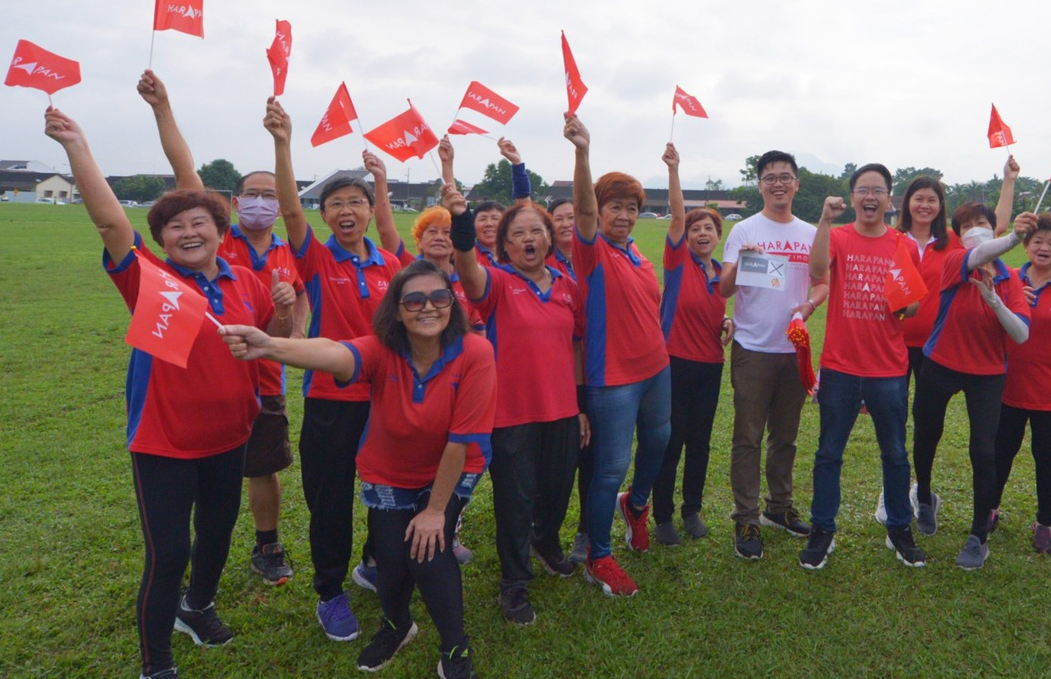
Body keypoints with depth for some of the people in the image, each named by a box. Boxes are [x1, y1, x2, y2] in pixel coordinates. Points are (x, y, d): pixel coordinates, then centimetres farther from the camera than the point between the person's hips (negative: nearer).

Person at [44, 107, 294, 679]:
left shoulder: (246, 283, 0)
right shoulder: (150, 280, -12)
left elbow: (273, 342, 10)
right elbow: (110, 220, -26)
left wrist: (284, 309, -11)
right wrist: (76, 145, -34)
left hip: (228, 437, 5)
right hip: (163, 443, -5)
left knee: (218, 532, 23)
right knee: (167, 555, -3)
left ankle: (198, 606, 52)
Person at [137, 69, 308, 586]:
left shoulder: (288, 256, 1)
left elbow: (300, 294, 18)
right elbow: (185, 172, -13)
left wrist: (297, 333, -2)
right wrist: (162, 107, -20)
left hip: (264, 380, 2)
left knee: (265, 469, 15)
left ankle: (267, 549, 35)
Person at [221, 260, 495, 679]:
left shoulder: (474, 353, -26)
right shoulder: (383, 350, -24)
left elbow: (461, 439, -22)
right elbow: (335, 355, -47)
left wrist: (436, 509, -16)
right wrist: (270, 347, -68)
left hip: (450, 474, -2)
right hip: (389, 475, 2)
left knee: (427, 553, -16)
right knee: (391, 561, -1)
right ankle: (396, 625, 37)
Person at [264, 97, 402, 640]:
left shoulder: (389, 265, 3)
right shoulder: (316, 260, -7)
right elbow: (291, 209, -24)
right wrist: (282, 145, -34)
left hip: (384, 394, 3)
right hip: (330, 397, -3)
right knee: (329, 497, 8)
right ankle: (330, 592, 27)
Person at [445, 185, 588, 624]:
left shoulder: (568, 287, 4)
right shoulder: (498, 283, -10)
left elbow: (576, 346, 11)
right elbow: (468, 267, -33)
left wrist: (581, 405, 11)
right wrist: (460, 219, -52)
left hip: (561, 411, 5)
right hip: (511, 413, -5)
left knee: (558, 488, 21)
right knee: (514, 498, 6)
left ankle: (546, 542, 52)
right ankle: (513, 584, 26)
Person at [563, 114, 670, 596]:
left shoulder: (635, 254, 8)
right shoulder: (594, 252, -12)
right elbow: (583, 209, -32)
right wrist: (582, 152, -46)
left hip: (655, 370, 8)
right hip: (613, 378, -8)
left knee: (658, 443, 24)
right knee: (611, 469, -1)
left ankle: (636, 503, 54)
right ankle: (597, 560, 16)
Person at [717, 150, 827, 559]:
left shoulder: (810, 234, 9)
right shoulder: (744, 231, -2)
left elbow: (823, 283, 12)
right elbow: (723, 290, -8)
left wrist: (809, 305, -9)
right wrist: (738, 264, -28)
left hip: (794, 347, 4)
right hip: (753, 348, -4)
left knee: (786, 436, 15)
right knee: (748, 438, -1)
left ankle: (779, 508, 30)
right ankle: (746, 521, 7)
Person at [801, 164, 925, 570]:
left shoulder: (905, 246, 4)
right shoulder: (838, 238, -2)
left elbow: (914, 305, 12)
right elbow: (817, 272, -24)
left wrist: (907, 305, -10)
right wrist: (826, 220, -30)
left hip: (889, 368, 2)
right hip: (840, 366, -2)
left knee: (895, 454, 13)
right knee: (829, 453, 7)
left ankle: (900, 530, 30)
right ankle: (822, 532, 20)